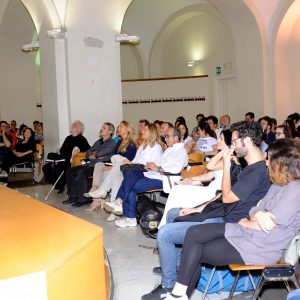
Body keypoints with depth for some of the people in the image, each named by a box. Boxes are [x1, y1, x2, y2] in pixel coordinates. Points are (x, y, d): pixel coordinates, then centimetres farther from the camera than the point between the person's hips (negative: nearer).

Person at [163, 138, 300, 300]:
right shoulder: (279, 184, 12)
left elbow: (269, 226, -20)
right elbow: (256, 209, 8)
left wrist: (246, 223, -2)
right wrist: (257, 214, -17)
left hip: (261, 248, -9)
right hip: (245, 231, 9)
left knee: (196, 252, -8)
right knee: (194, 233, -5)